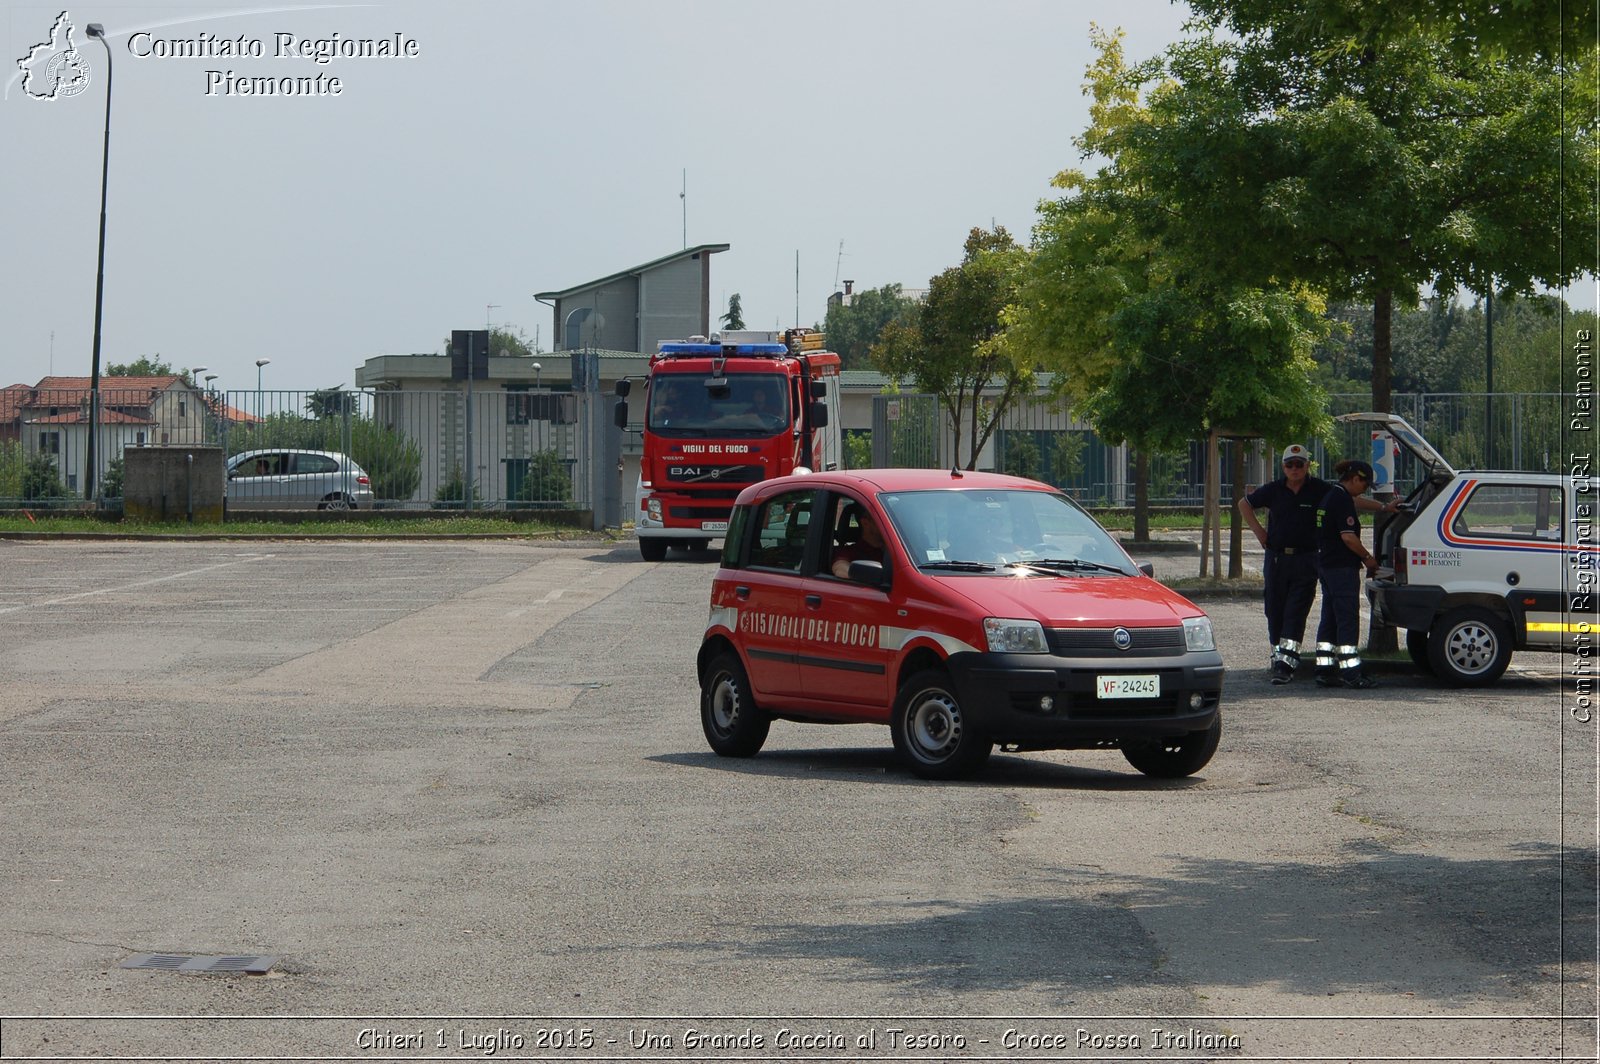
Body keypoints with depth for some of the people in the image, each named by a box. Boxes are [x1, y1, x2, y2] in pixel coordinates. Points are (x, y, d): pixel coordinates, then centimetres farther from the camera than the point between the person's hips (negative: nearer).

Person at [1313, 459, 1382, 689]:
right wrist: (1367, 557, -8)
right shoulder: (1343, 499, -15)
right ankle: (1351, 673, -7)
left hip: (1327, 565, 10)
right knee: (1347, 620, -7)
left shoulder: (1330, 496, 16)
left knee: (1330, 619, 11)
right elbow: (1348, 537, -21)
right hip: (1342, 568, -10)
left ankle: (1325, 670, 12)